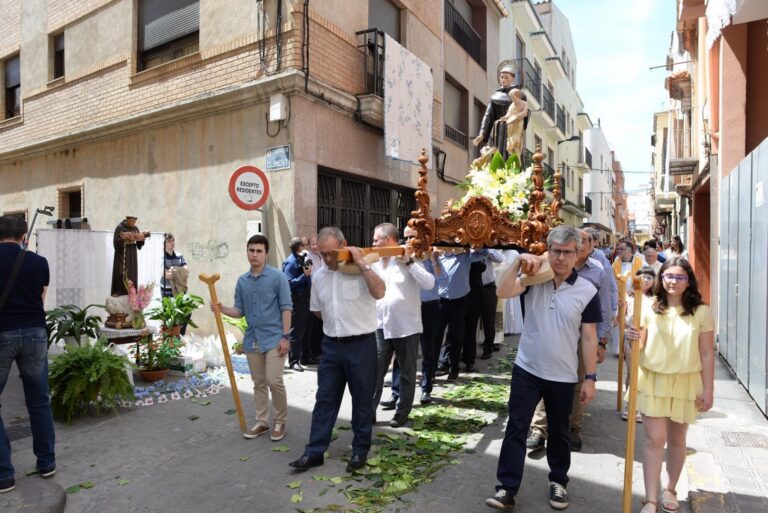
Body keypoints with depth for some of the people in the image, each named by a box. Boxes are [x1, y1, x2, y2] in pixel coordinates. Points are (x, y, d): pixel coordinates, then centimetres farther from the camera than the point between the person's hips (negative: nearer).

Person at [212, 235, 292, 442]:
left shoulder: (277, 277, -8)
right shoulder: (242, 281, 7)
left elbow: (286, 308, -9)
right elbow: (239, 311, 10)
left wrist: (285, 336, -14)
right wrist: (222, 309, -10)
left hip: (274, 338, -5)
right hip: (252, 339, 5)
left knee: (274, 381, -7)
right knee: (259, 384, 13)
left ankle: (280, 421, 13)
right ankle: (261, 422, 26)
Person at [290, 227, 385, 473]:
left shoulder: (361, 270, -10)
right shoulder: (318, 276, 6)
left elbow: (379, 292, -28)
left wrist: (362, 263, -25)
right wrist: (336, 322, 8)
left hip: (361, 344, -4)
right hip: (332, 345, 5)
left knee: (362, 400, 9)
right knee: (324, 399, 10)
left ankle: (360, 450, 26)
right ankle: (314, 452, 21)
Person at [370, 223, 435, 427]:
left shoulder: (409, 262, -6)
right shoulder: (376, 263, 8)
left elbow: (429, 283, -20)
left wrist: (409, 261, -20)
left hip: (406, 327, -4)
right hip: (381, 326, 4)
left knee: (406, 373, 9)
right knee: (375, 371, 7)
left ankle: (402, 412, 23)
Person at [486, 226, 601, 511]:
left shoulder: (587, 291, -6)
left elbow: (589, 338, -3)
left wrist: (590, 378, -3)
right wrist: (519, 261, -27)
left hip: (563, 377, 0)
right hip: (526, 370, 0)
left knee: (559, 433, 18)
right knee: (516, 429, 3)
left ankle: (558, 482, 39)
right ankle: (507, 489, 12)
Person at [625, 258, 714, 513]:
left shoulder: (701, 312, -5)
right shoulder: (649, 307, -5)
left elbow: (707, 354, -1)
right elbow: (640, 345, 0)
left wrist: (708, 389, -1)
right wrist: (633, 338, -24)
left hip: (685, 382, 1)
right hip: (652, 379, -1)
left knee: (676, 440, 15)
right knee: (654, 439, -1)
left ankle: (670, 490, 35)